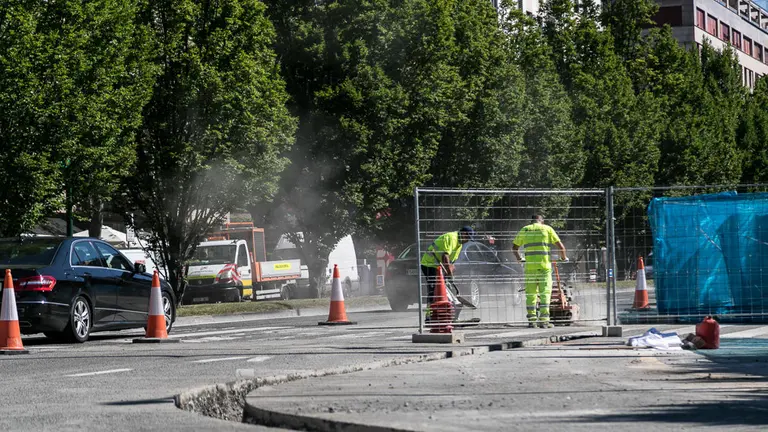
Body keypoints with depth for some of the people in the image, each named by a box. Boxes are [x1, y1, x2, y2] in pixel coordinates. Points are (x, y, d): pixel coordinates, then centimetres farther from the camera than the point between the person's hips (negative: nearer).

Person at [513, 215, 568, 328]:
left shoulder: (525, 230, 13)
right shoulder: (547, 229, 7)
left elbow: (514, 247, 20)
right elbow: (560, 245, 5)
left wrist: (519, 259, 36)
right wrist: (564, 257, 21)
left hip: (529, 266, 2)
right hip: (544, 265, -2)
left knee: (530, 293, 8)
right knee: (545, 292, -1)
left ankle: (531, 320, 8)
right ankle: (543, 320, -8)